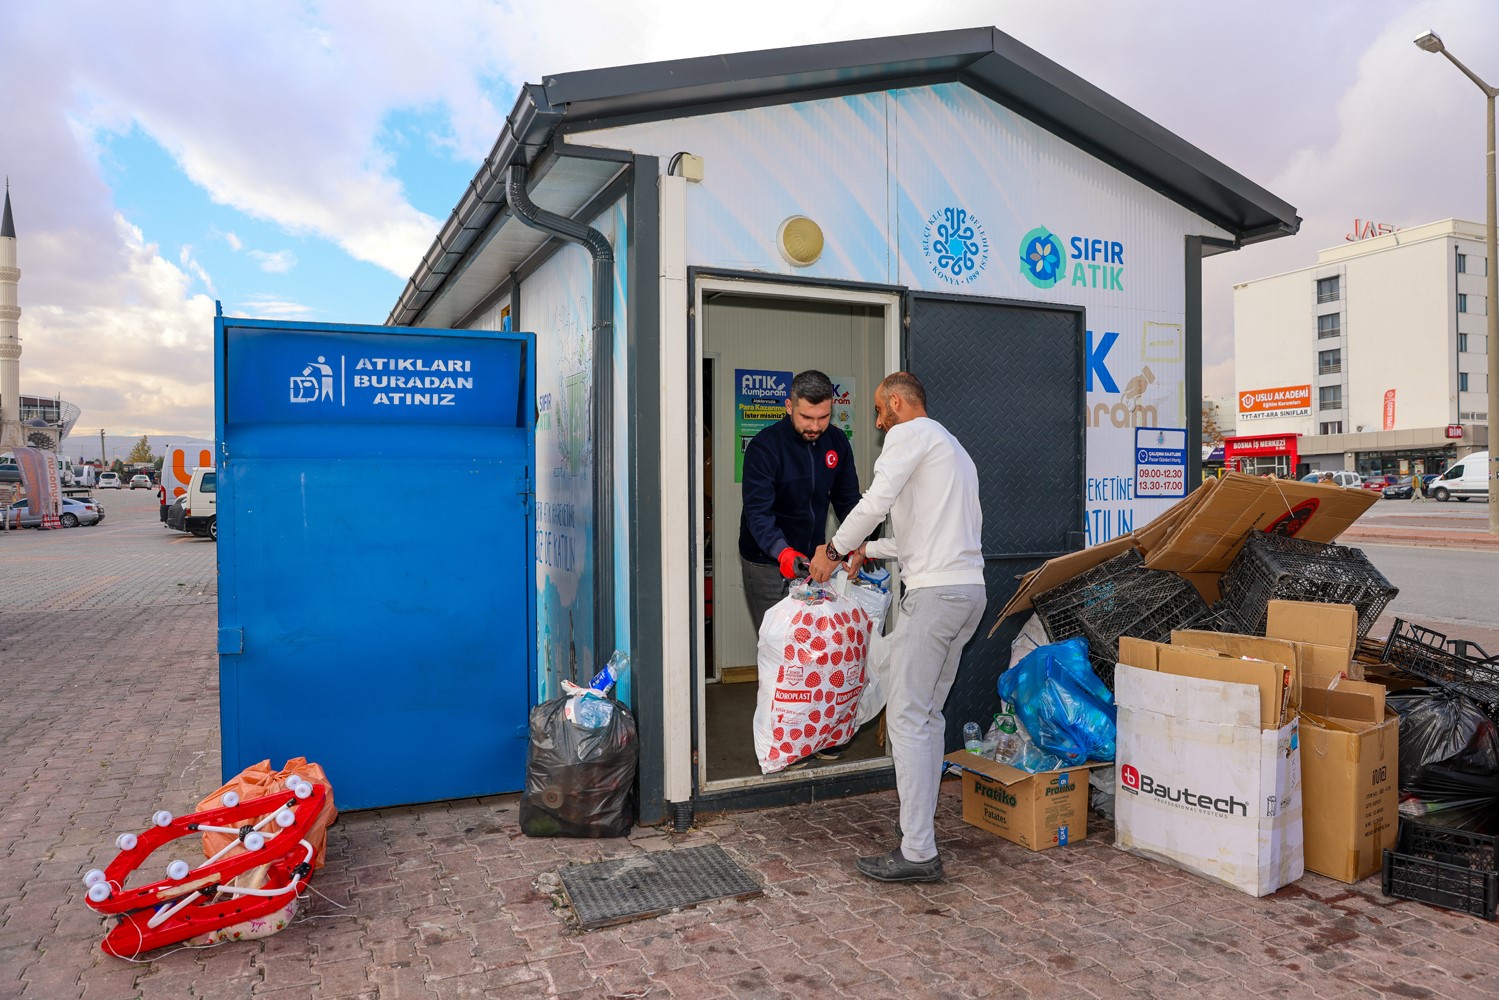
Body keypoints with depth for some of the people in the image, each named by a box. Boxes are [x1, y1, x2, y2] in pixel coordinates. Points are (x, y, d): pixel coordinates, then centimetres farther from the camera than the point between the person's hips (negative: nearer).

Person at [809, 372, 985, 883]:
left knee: (906, 718, -7)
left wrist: (832, 551, -3)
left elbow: (875, 503, -15)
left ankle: (918, 853, -5)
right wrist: (869, 549, 32)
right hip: (970, 590, 10)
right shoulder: (953, 448, 27)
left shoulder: (910, 433, -3)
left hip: (934, 592, -10)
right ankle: (920, 830, 21)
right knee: (928, 715, 14)